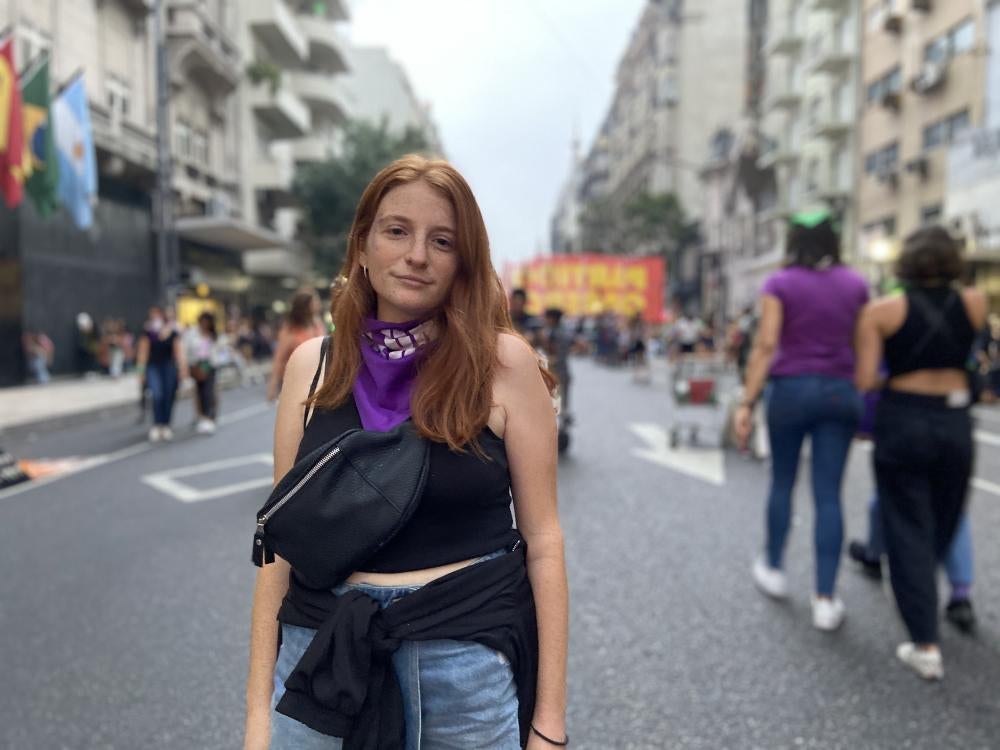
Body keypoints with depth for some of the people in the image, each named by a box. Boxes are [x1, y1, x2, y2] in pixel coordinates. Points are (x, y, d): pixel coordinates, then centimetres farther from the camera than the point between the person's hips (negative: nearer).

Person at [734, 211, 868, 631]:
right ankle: (825, 599, 2)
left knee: (782, 482, 16)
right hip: (840, 392, 2)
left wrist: (747, 403, -10)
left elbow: (766, 345, -11)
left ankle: (773, 569, 30)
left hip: (791, 388, -1)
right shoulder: (855, 285, 5)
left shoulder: (781, 284, -3)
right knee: (829, 494, 2)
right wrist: (865, 401, 14)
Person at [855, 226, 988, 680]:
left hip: (901, 422, -3)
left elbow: (864, 381, -11)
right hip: (956, 423, 3)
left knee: (909, 531, 4)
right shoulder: (974, 304, 1)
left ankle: (926, 646, 5)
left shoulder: (881, 311, -8)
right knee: (944, 524, 21)